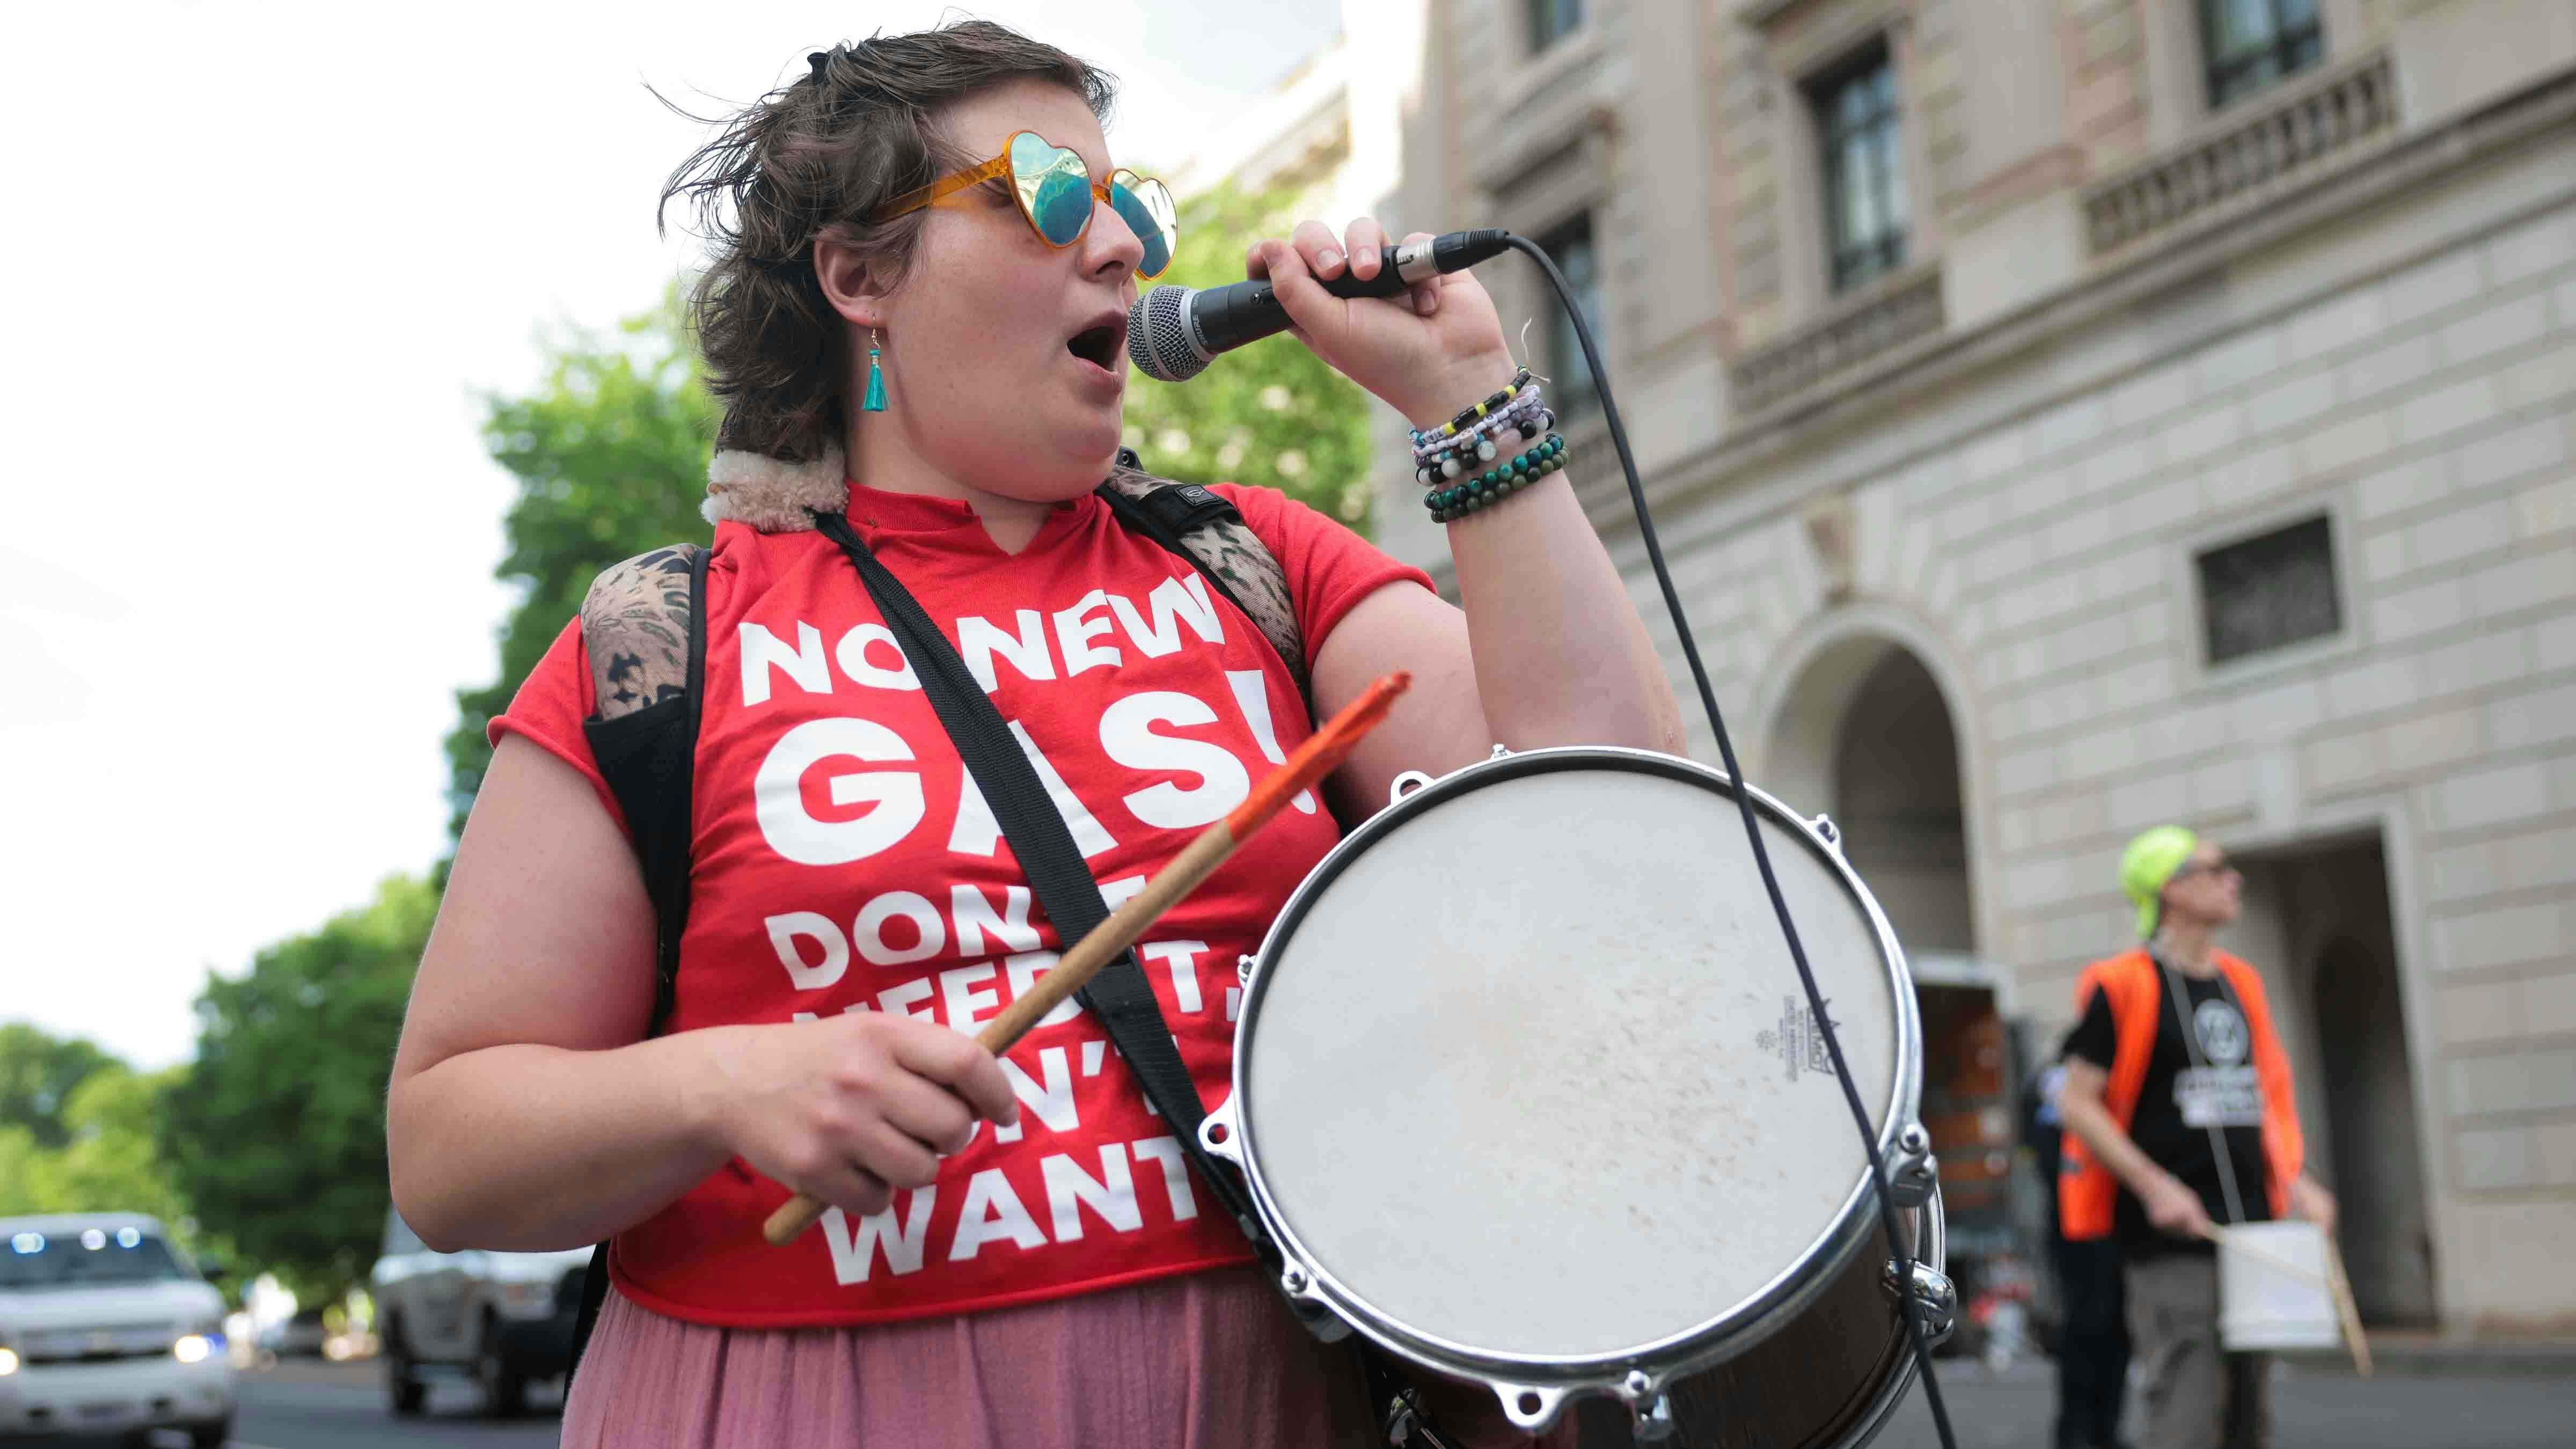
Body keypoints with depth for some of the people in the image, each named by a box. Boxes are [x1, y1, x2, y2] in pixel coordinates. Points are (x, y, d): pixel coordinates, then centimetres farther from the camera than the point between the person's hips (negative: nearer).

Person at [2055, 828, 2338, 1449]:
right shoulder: (2123, 986, -6)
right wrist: (2154, 1186, -17)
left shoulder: (2240, 983, 16)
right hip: (2169, 1236, -7)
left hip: (2252, 1228, 7)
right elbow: (2077, 1101, -9)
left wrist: (2295, 1183, 9)